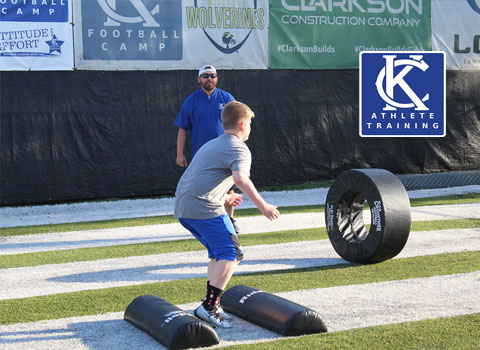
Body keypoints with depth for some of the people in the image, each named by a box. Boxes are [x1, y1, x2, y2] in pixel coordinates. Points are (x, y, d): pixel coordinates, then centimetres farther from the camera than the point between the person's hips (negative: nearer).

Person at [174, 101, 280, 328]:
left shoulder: (212, 145, 26)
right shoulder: (239, 149, -3)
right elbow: (240, 178, -23)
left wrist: (224, 197, 44)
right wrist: (262, 206, -22)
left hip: (182, 207, 10)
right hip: (204, 208, -9)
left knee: (218, 253, 18)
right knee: (231, 253, -8)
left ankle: (212, 305, 15)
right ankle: (208, 306, -17)